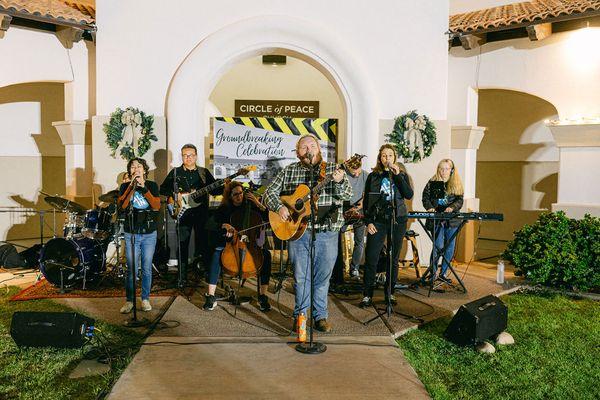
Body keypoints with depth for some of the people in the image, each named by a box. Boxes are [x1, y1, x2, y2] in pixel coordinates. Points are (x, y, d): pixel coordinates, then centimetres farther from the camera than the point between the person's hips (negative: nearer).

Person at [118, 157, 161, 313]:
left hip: (149, 234, 1)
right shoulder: (125, 186, 4)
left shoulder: (152, 185, 4)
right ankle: (129, 301, 12)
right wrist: (132, 185, -17)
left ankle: (145, 299, 20)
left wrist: (144, 187, -17)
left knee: (147, 269, 7)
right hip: (131, 234, 0)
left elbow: (156, 206, -9)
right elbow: (122, 206, -13)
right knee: (131, 269, -1)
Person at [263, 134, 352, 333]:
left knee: (323, 277, 9)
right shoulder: (288, 171, 8)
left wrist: (339, 182, -26)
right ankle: (300, 316, 23)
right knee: (301, 277, 6)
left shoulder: (333, 169, 5)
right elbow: (270, 192, 7)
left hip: (327, 232, 0)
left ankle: (320, 316, 25)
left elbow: (347, 195, -5)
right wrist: (279, 207, -12)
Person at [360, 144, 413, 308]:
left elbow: (409, 195, -7)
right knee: (371, 258, -7)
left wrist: (397, 175, -13)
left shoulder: (402, 174, 9)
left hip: (398, 220, 1)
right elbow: (366, 201, 5)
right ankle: (367, 294, 2)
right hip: (378, 221, -1)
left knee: (394, 258, 7)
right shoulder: (373, 176, 7)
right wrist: (368, 222, -4)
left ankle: (390, 293, 19)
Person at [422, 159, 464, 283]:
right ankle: (432, 273, 5)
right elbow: (425, 197, 2)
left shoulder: (456, 184, 8)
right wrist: (430, 208, -15)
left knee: (450, 247, 7)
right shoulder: (432, 183, 3)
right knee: (438, 246, -10)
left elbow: (459, 200, 1)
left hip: (452, 220, 3)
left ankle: (443, 273, 21)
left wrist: (452, 207, -19)